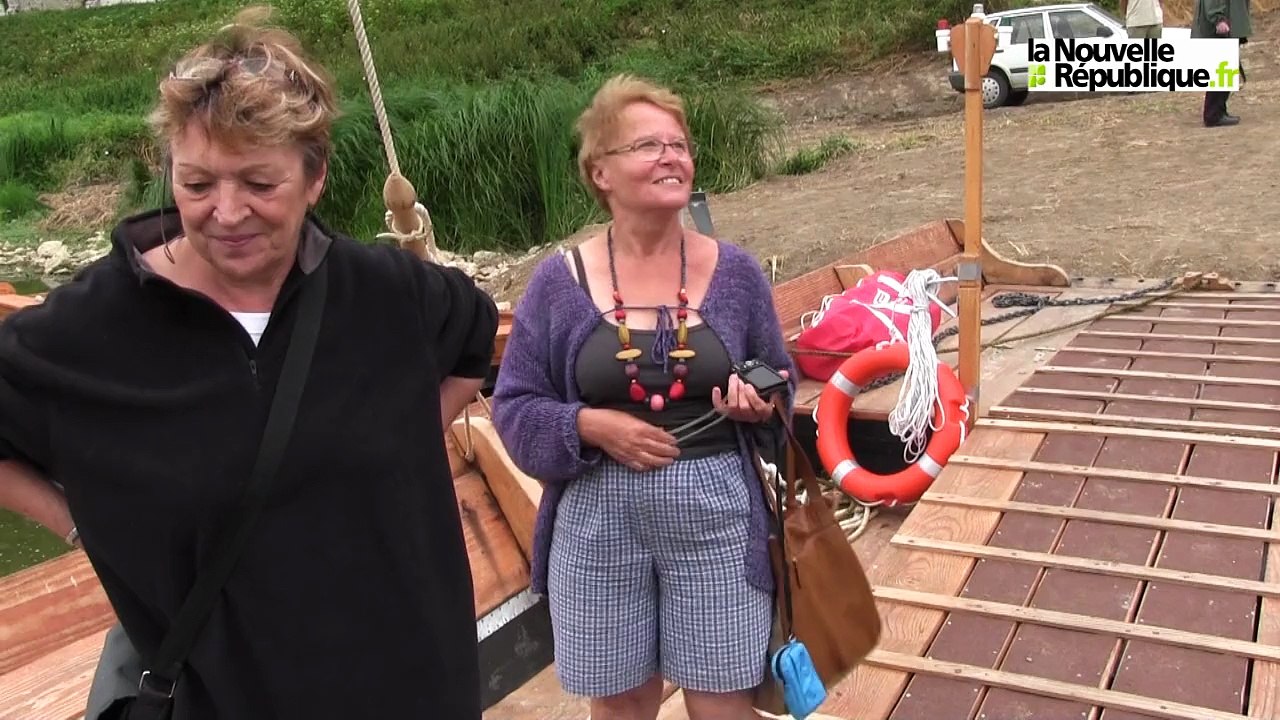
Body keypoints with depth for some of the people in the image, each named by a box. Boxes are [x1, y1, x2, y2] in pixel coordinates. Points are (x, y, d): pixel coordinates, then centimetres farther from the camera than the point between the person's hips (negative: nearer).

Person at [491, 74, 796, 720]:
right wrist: (590, 426, -18)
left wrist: (759, 405, -13)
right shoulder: (560, 281, -5)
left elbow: (781, 383, 8)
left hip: (716, 515, 1)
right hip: (597, 523, 0)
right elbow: (515, 408, -2)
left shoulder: (734, 271, -1)